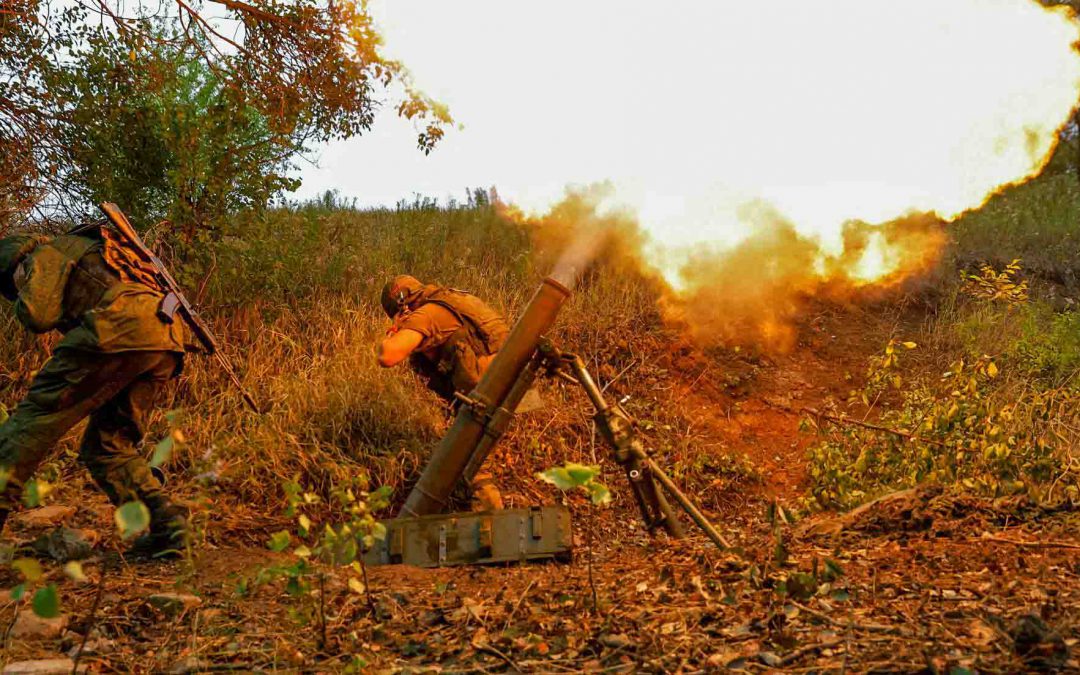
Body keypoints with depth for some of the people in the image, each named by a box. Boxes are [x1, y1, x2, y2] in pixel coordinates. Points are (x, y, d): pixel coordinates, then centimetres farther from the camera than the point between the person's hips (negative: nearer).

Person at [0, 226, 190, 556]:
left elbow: (37, 315, 2)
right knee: (107, 445, 14)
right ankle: (164, 520, -1)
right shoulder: (96, 257, 41)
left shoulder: (49, 251, 16)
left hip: (121, 328, -8)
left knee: (36, 416, -4)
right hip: (167, 343, 8)